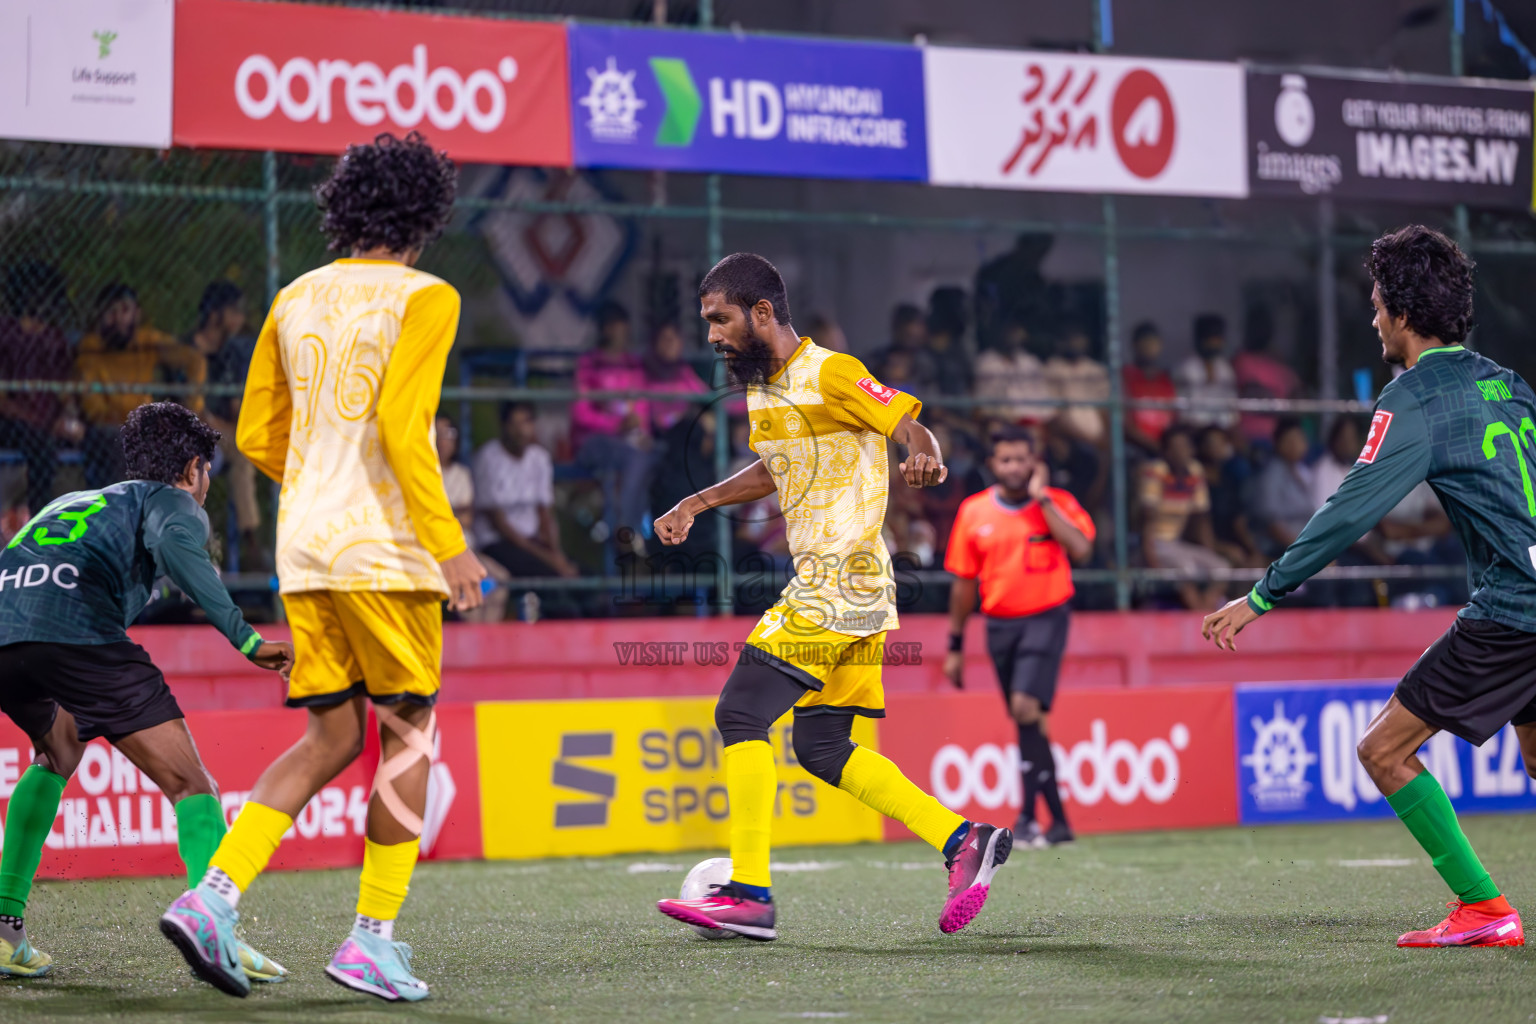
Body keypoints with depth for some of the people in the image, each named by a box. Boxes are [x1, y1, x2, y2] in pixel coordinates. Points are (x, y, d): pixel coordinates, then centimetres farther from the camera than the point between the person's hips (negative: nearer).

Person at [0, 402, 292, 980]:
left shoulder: (74, 500, 40)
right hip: (77, 628, -7)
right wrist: (244, 637, -11)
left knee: (58, 753, 35)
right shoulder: (175, 501, 20)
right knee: (189, 783, 2)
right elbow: (174, 545, -5)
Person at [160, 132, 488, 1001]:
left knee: (330, 739, 11)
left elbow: (258, 435, 14)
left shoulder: (297, 299, 13)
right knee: (409, 732, 5)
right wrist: (449, 542, -15)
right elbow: (401, 427, -17)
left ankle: (215, 895, -5)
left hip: (304, 547, 6)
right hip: (383, 547, -6)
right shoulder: (424, 299, -6)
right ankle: (375, 938, 1)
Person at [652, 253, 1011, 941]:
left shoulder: (830, 375, -12)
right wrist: (696, 504, 26)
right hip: (839, 590, 9)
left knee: (742, 713, -12)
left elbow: (911, 427, -13)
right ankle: (964, 840, 9)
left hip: (840, 581, -9)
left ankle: (749, 894, -12)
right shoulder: (761, 386, 16)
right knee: (823, 748, 7)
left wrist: (925, 458, -36)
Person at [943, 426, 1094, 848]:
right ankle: (1058, 821, 15)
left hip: (1046, 618, -4)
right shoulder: (973, 512, 6)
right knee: (1028, 720, 7)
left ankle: (1028, 817, -19)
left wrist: (1041, 499, -16)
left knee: (1027, 706, -21)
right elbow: (963, 582, 12)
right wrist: (956, 645, 13)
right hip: (1000, 623, 4)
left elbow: (1081, 549, -19)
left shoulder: (1058, 503, -1)